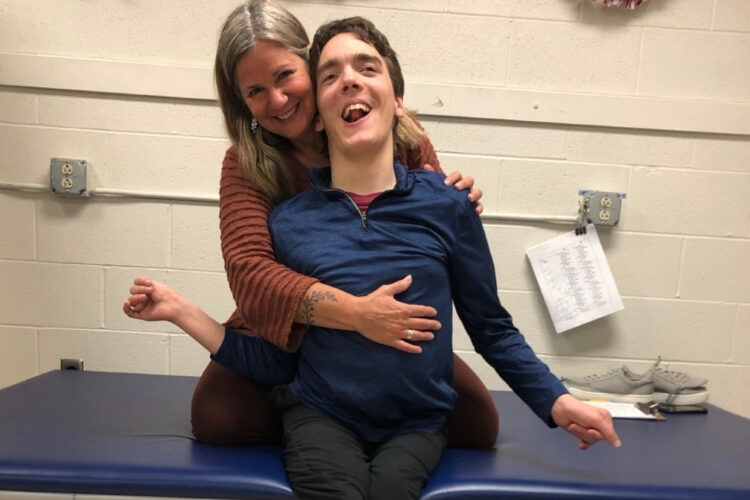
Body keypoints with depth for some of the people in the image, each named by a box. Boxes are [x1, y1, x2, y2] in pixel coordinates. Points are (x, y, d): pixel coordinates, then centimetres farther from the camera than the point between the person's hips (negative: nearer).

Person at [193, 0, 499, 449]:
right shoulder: (246, 164, -12)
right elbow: (248, 269, -27)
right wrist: (355, 313, -41)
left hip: (396, 336, 1)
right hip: (290, 337, 0)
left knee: (478, 425, -13)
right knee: (217, 419, -23)